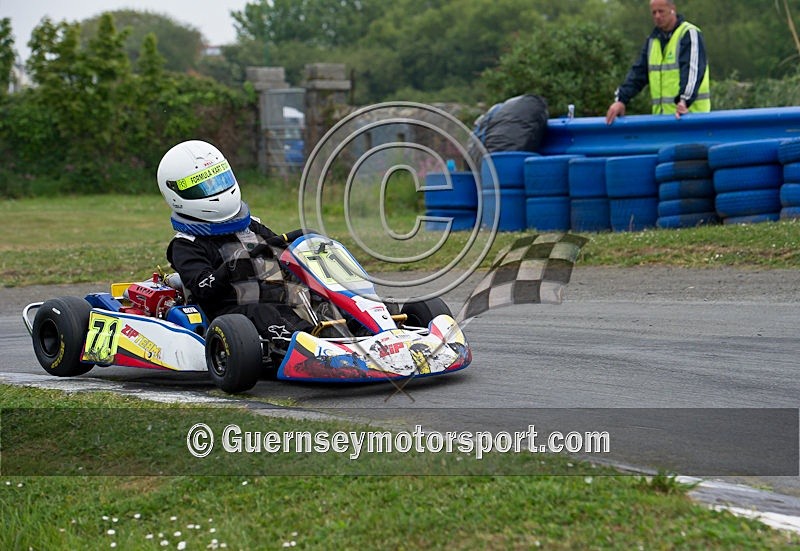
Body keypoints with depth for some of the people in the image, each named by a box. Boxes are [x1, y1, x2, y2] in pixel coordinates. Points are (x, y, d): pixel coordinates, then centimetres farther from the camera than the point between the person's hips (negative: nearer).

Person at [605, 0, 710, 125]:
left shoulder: (689, 34, -6)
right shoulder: (653, 40, 16)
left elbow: (693, 70, -19)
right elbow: (638, 72, 14)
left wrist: (684, 100, -33)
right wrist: (621, 99, 1)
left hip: (690, 112, -7)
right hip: (661, 113, 7)